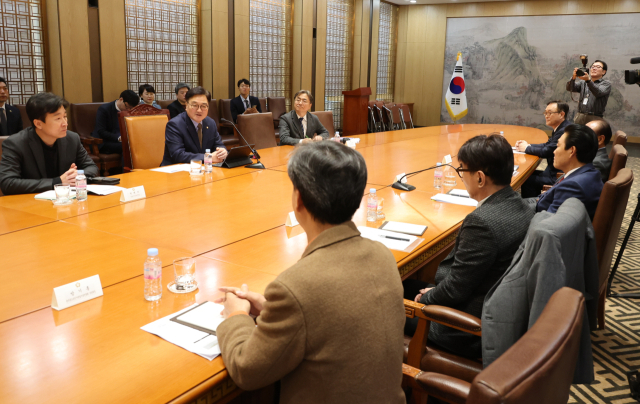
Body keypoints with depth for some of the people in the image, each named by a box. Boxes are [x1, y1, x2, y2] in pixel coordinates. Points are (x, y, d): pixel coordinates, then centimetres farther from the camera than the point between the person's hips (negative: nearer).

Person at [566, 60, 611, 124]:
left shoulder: (606, 83, 8)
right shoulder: (583, 82, 19)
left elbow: (598, 93, -13)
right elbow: (570, 88, 1)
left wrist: (588, 80, -27)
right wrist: (573, 77, -19)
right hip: (579, 117, 3)